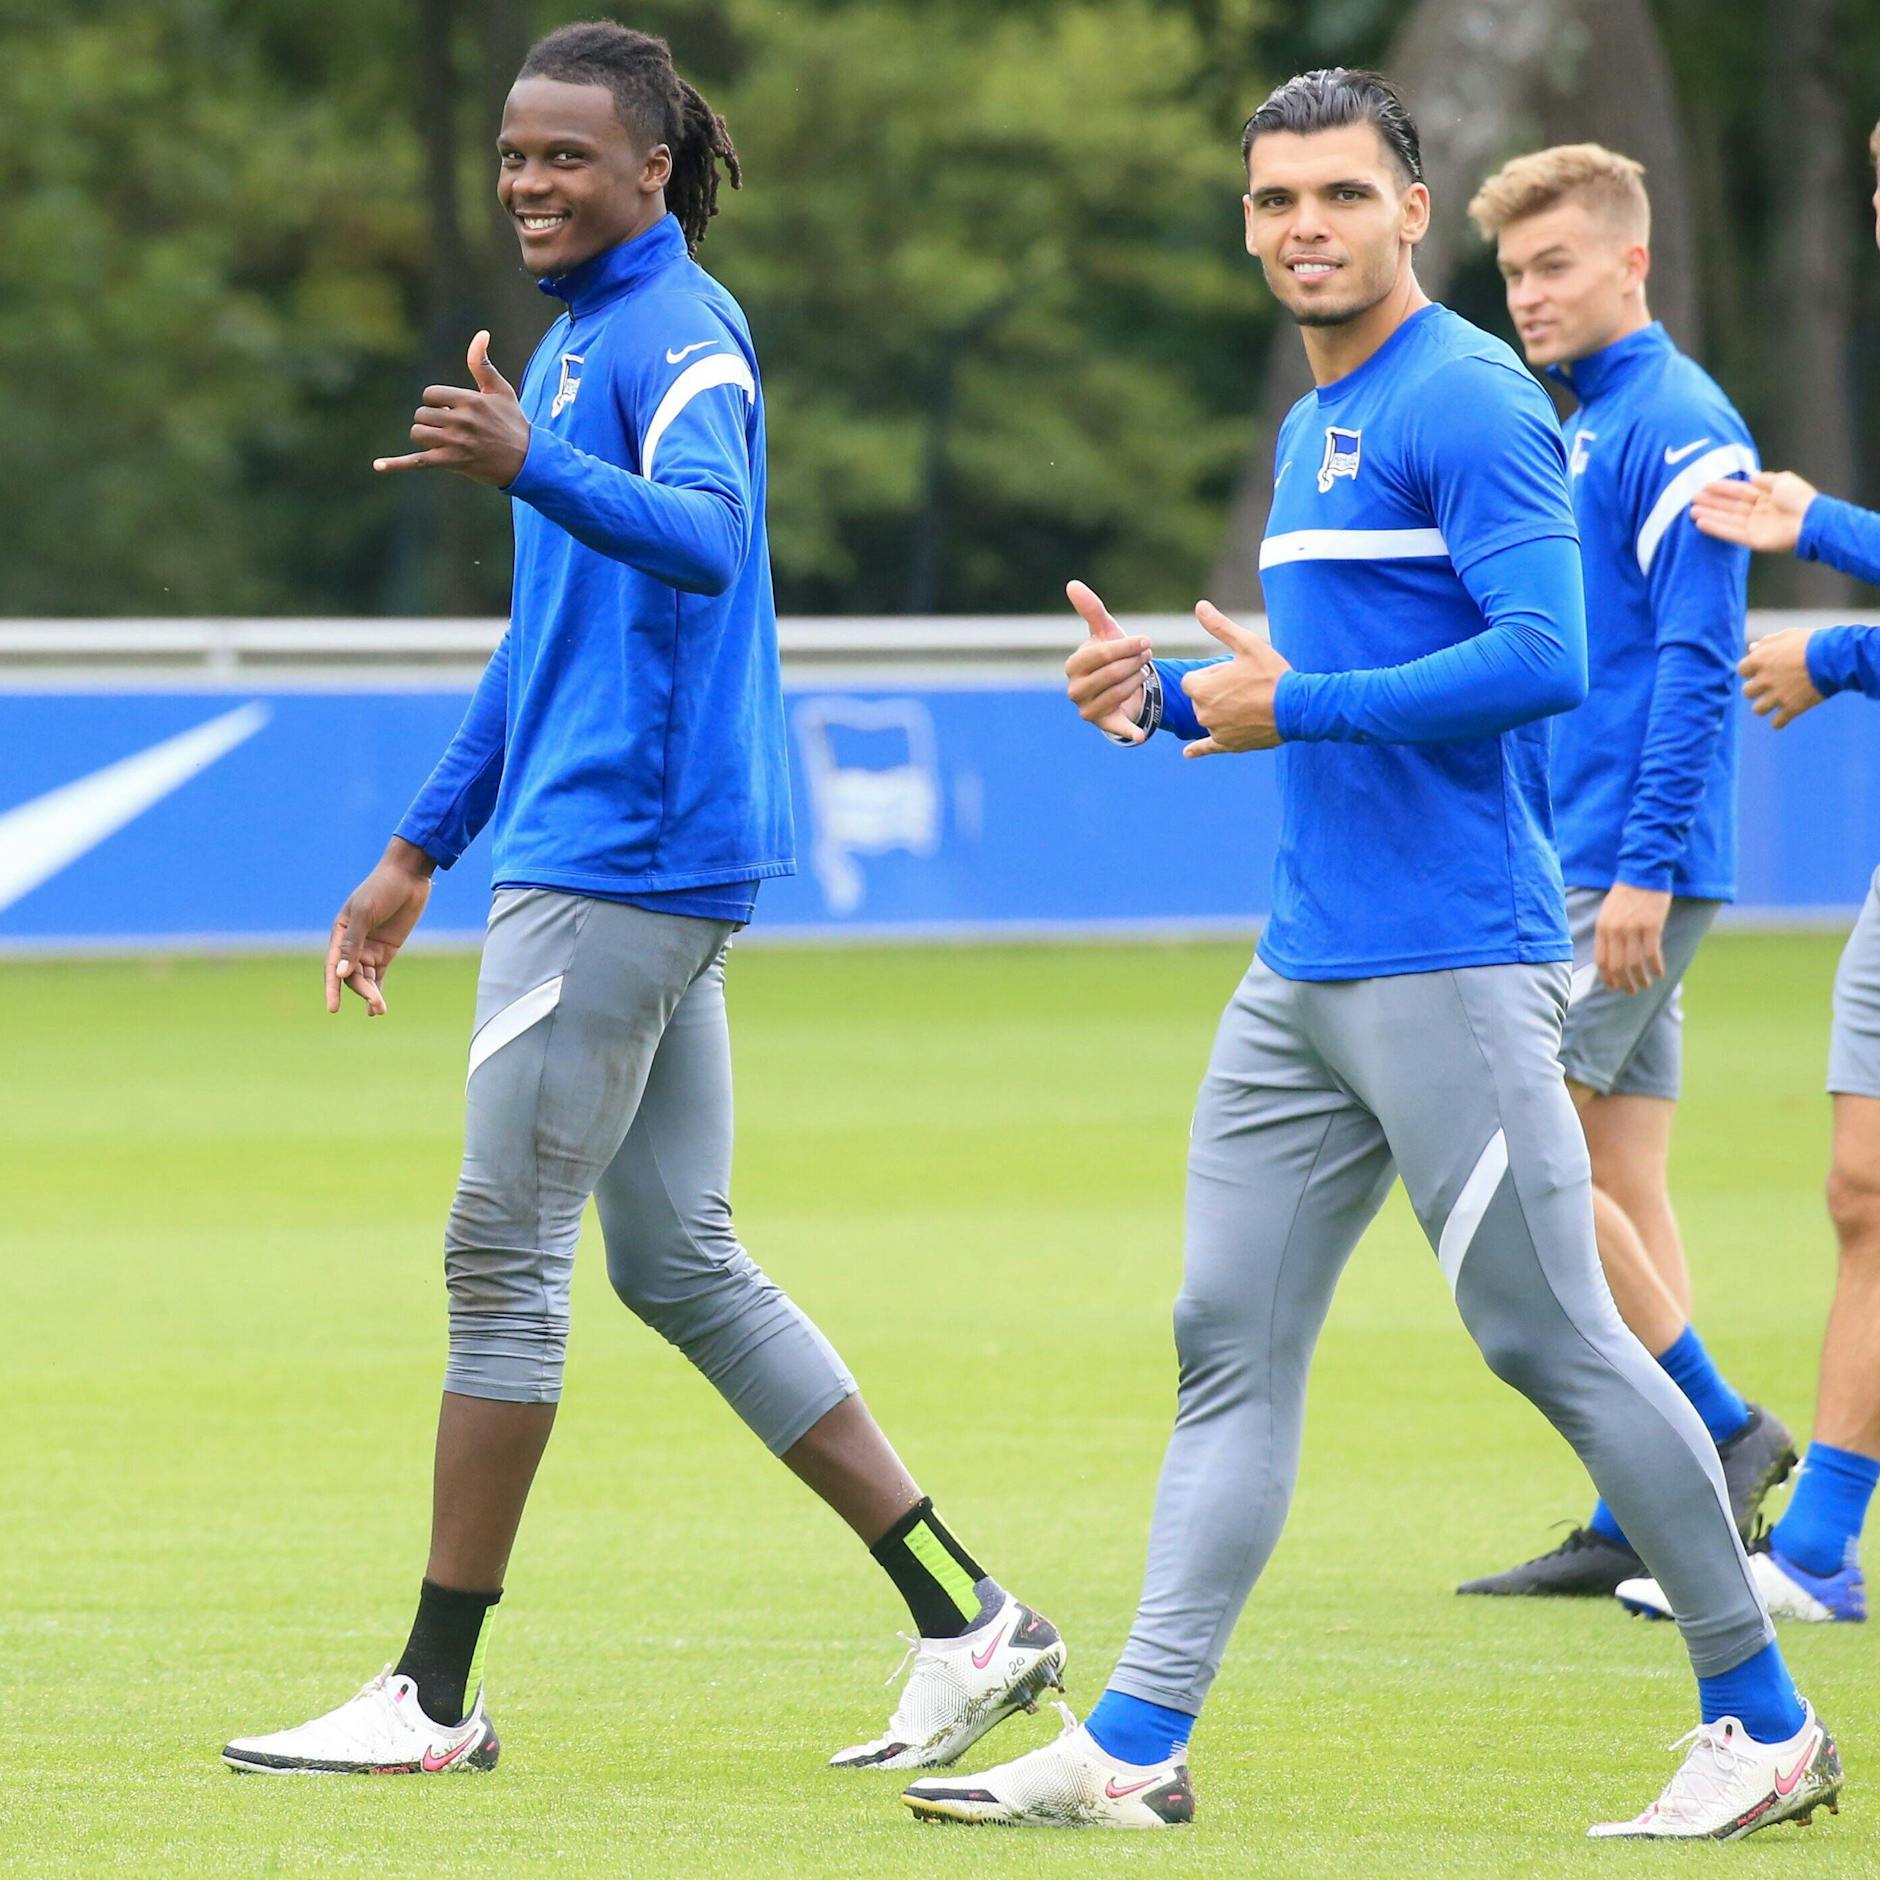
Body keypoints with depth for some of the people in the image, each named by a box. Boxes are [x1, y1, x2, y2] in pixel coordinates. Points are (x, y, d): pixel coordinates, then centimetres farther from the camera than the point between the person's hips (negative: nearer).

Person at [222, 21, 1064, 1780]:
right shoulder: (576, 341, 21)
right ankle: (966, 1622, 10)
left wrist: (529, 466, -46)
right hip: (624, 861, 10)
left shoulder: (679, 334, -10)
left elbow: (705, 541, -30)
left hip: (623, 857, -10)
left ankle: (433, 1696, 0)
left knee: (504, 1252, -6)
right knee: (685, 1267, 10)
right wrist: (415, 857, 29)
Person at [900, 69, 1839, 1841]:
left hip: (1450, 960, -9)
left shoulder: (1466, 404, -11)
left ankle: (1764, 1722, 4)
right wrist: (1170, 694, 11)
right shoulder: (1311, 428, 18)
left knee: (1551, 1340, -5)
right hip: (1304, 965, 9)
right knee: (1230, 1346, 4)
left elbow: (1543, 658, -21)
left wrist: (1298, 705, -16)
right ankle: (1133, 1744, 2)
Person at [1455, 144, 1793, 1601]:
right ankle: (1643, 1524, 7)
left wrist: (1646, 870, -22)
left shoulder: (1678, 427, -11)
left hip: (1628, 872, -9)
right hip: (1572, 870, 9)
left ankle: (1723, 1431, -6)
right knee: (1625, 1187, 7)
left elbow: (1697, 663, -18)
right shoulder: (1578, 430, 18)